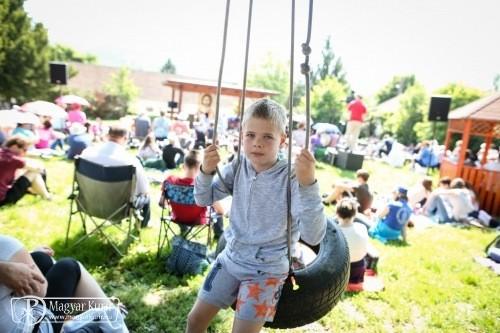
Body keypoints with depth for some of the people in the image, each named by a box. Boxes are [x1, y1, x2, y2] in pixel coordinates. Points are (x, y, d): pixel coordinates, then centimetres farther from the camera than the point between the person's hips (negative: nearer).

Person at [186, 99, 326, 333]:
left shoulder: (292, 179, -23)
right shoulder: (238, 167, -7)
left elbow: (314, 237, -30)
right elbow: (204, 200, 1)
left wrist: (309, 184, -44)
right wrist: (206, 171, -19)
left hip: (267, 270, -4)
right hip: (231, 258, 5)